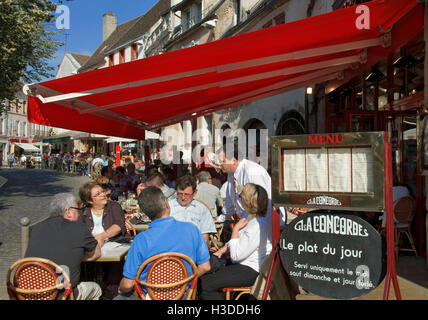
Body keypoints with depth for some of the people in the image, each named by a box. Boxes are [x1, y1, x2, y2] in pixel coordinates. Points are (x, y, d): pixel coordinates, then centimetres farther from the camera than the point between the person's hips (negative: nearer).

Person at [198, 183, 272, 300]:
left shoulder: (258, 227, -26)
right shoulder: (250, 218, 6)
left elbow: (236, 255, -22)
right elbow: (236, 242, 21)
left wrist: (236, 229, -15)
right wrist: (223, 250, 5)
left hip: (251, 271, -10)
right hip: (242, 263, 10)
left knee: (204, 284, -17)